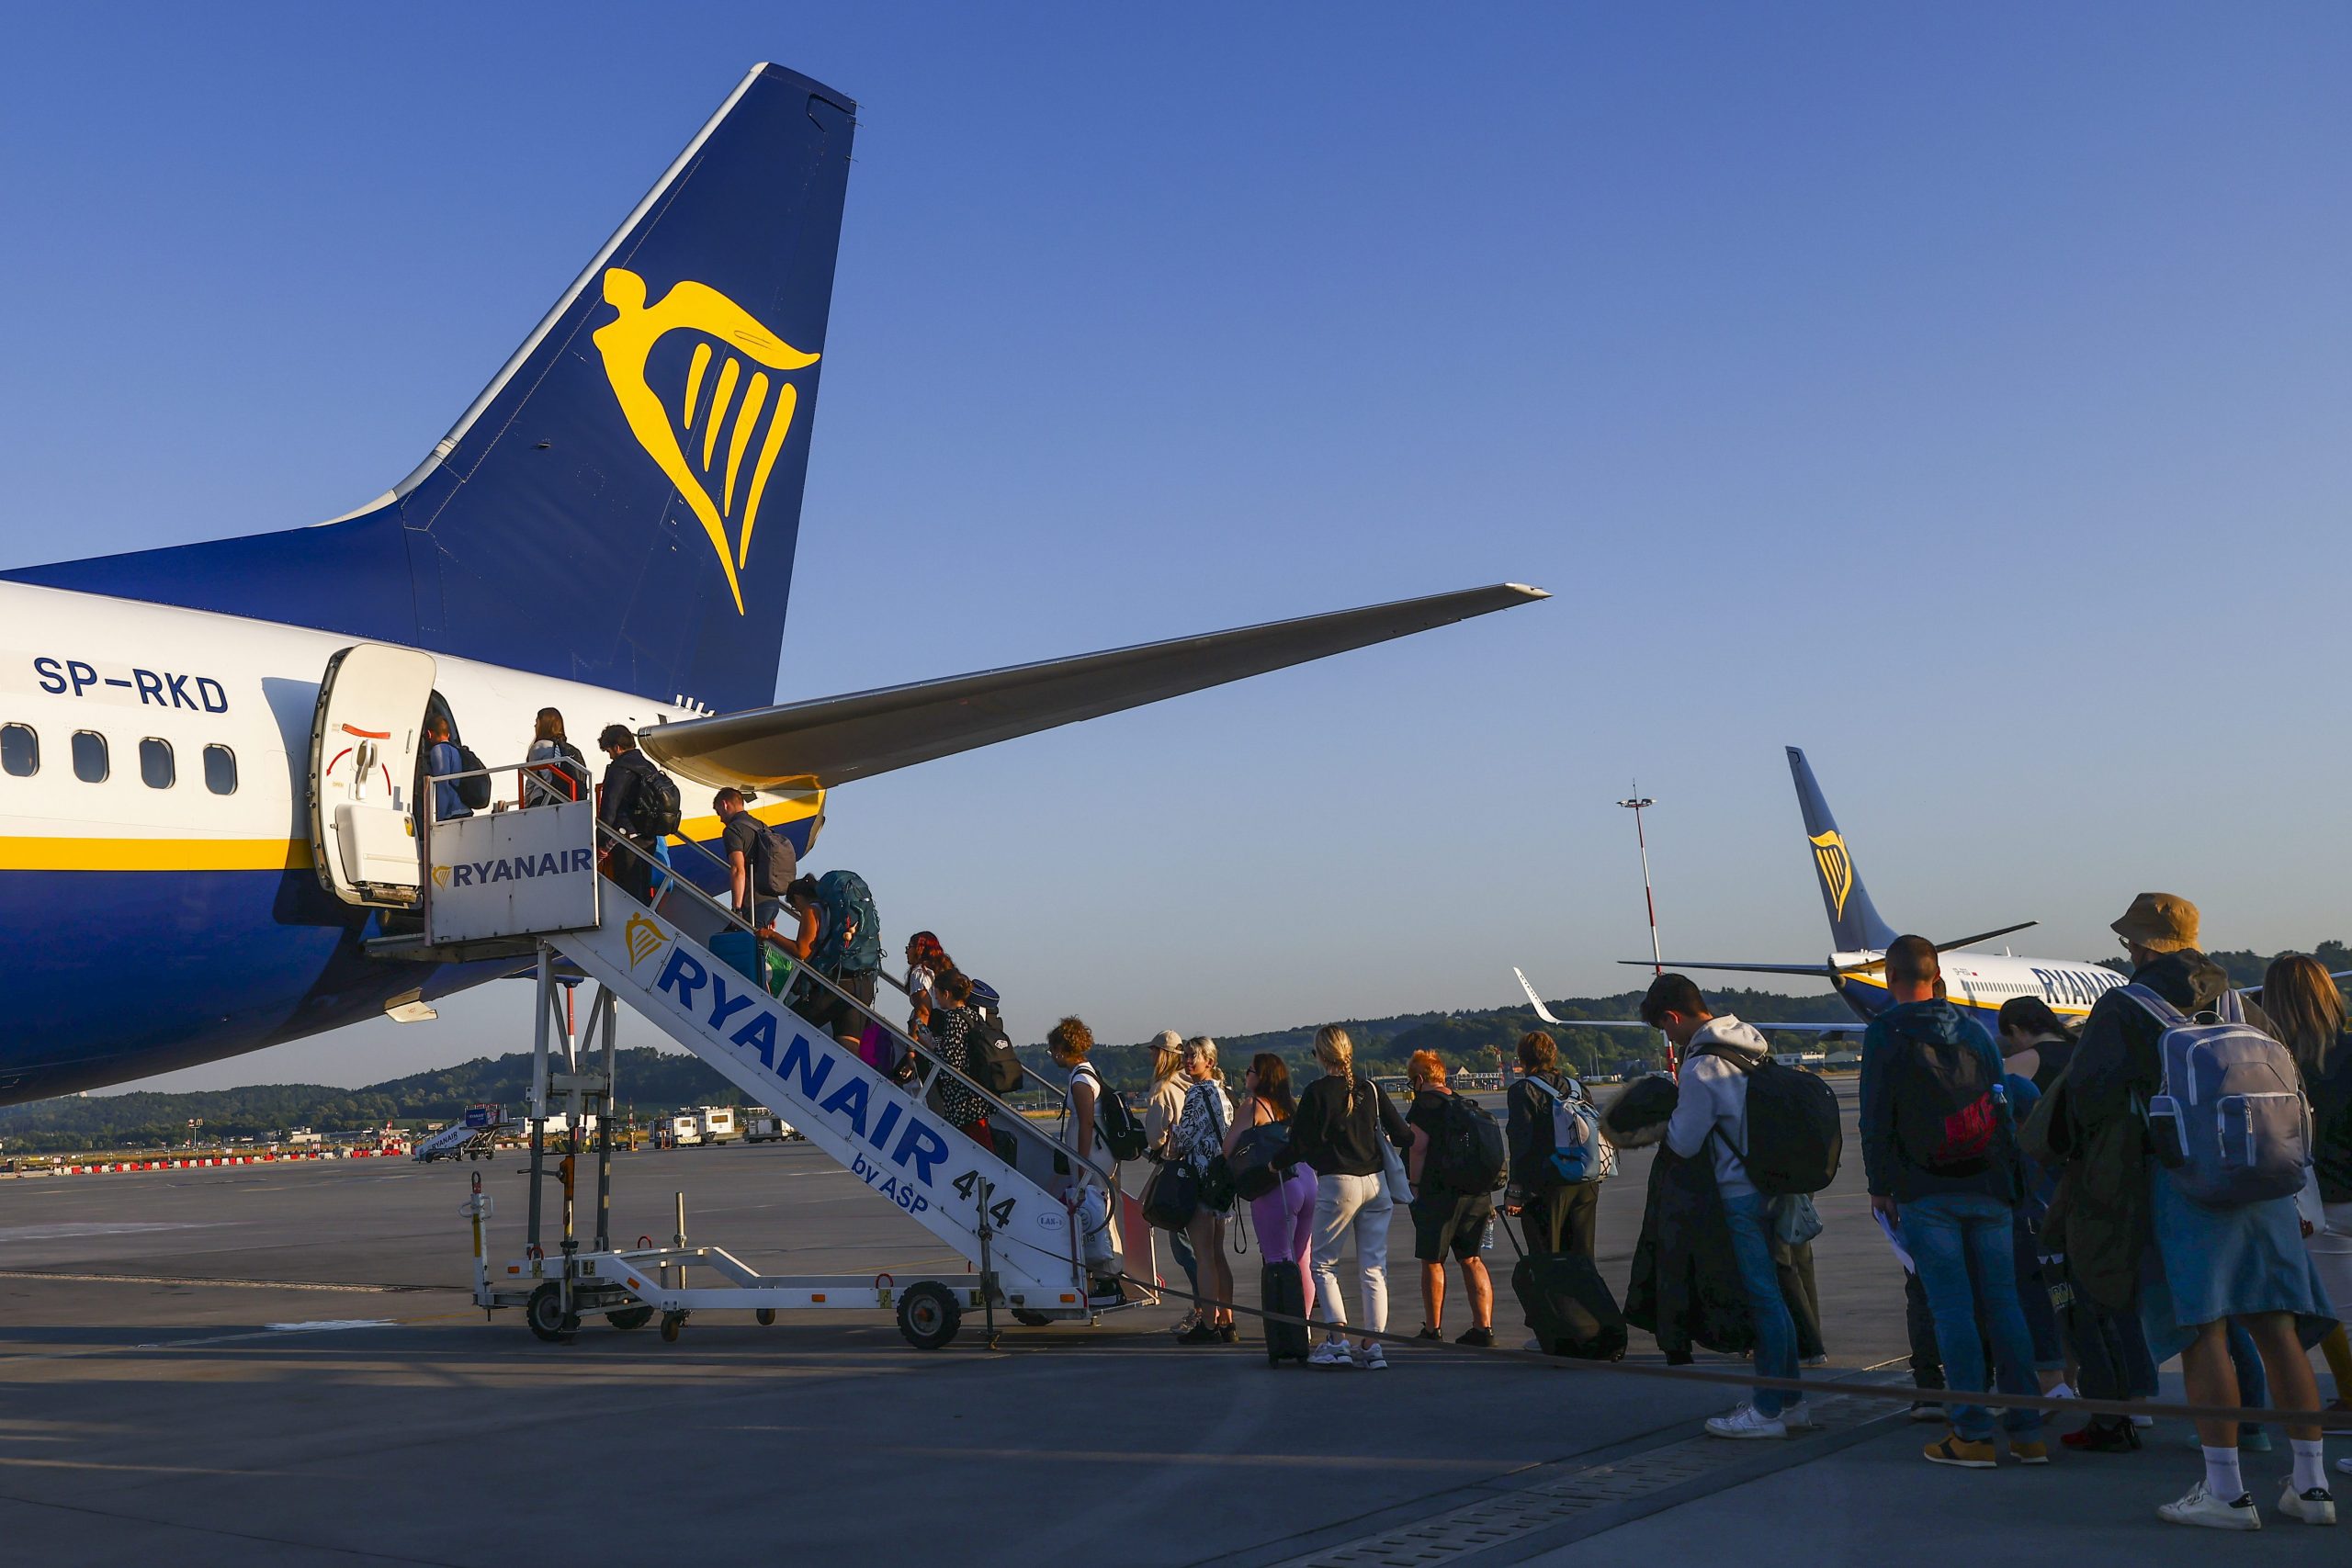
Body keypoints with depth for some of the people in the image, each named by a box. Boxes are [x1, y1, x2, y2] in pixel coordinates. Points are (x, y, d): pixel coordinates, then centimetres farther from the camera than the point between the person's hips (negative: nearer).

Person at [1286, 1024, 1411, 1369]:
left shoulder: (1317, 1091, -8)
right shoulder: (1369, 1089, 6)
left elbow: (1299, 1146, -8)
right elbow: (1402, 1136, 7)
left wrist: (1280, 1163, 11)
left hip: (1338, 1184, -5)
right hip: (1377, 1182, 5)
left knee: (1323, 1263, 7)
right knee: (1373, 1268, 8)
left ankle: (1337, 1341, -3)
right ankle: (1372, 1346, 6)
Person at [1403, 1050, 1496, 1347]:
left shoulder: (1424, 1103, -4)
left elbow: (1418, 1147, -12)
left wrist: (1415, 1185, -6)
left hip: (1439, 1192, -7)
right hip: (1476, 1191, 7)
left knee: (1432, 1261, 3)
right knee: (1471, 1260, 9)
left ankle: (1433, 1329, 8)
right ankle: (1484, 1327, 3)